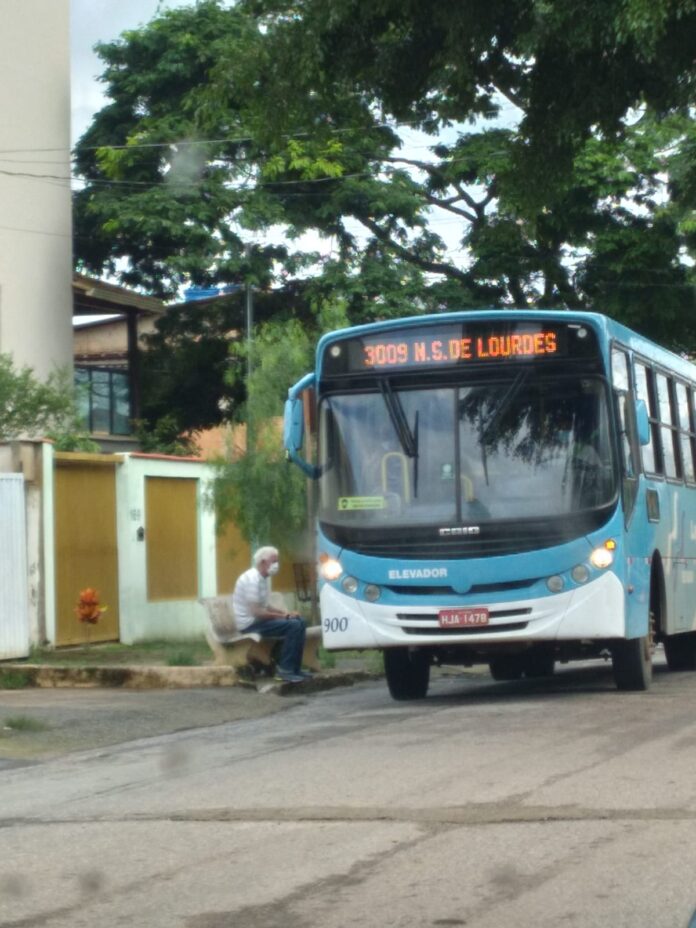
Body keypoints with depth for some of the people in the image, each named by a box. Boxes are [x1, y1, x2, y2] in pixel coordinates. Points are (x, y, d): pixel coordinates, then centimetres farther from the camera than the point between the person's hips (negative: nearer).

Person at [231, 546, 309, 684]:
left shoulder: (263, 578, 12)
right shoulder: (252, 579, -21)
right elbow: (256, 612, -25)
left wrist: (285, 613, 2)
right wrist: (283, 616, -15)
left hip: (258, 619, 10)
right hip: (250, 624, -10)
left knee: (299, 621, 7)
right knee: (293, 626, -21)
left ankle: (295, 668, 6)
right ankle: (284, 670, -17)